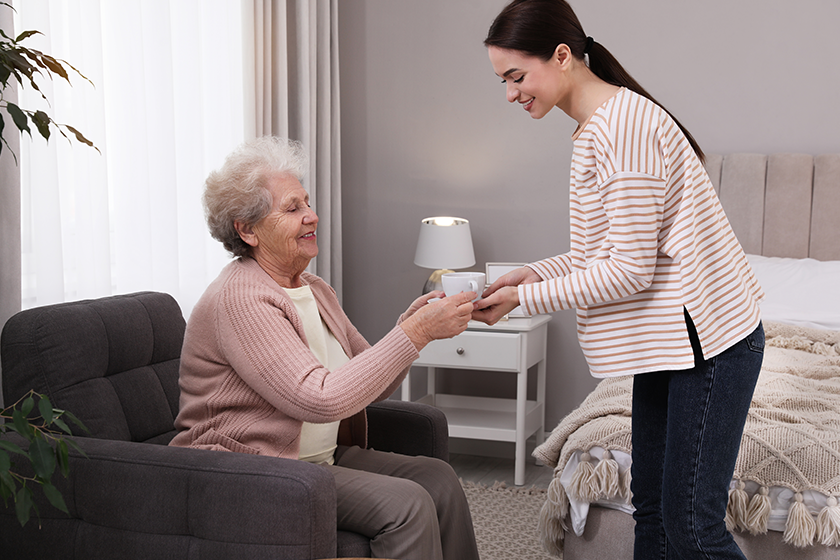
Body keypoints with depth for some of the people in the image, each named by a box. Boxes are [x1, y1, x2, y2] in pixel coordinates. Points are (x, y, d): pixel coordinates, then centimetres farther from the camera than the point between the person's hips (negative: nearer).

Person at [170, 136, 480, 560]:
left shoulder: (314, 290, 11)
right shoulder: (239, 300, -19)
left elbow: (371, 385, 11)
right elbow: (322, 400, -28)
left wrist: (408, 326, -9)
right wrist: (416, 333, -25)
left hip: (319, 458, 8)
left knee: (436, 477, -10)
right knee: (406, 503, -22)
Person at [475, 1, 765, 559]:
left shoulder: (624, 123, -20)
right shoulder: (595, 127, 11)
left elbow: (630, 269, -22)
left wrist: (524, 299, -15)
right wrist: (535, 272, 1)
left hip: (708, 336, -10)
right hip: (666, 340, 10)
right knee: (652, 507, 15)